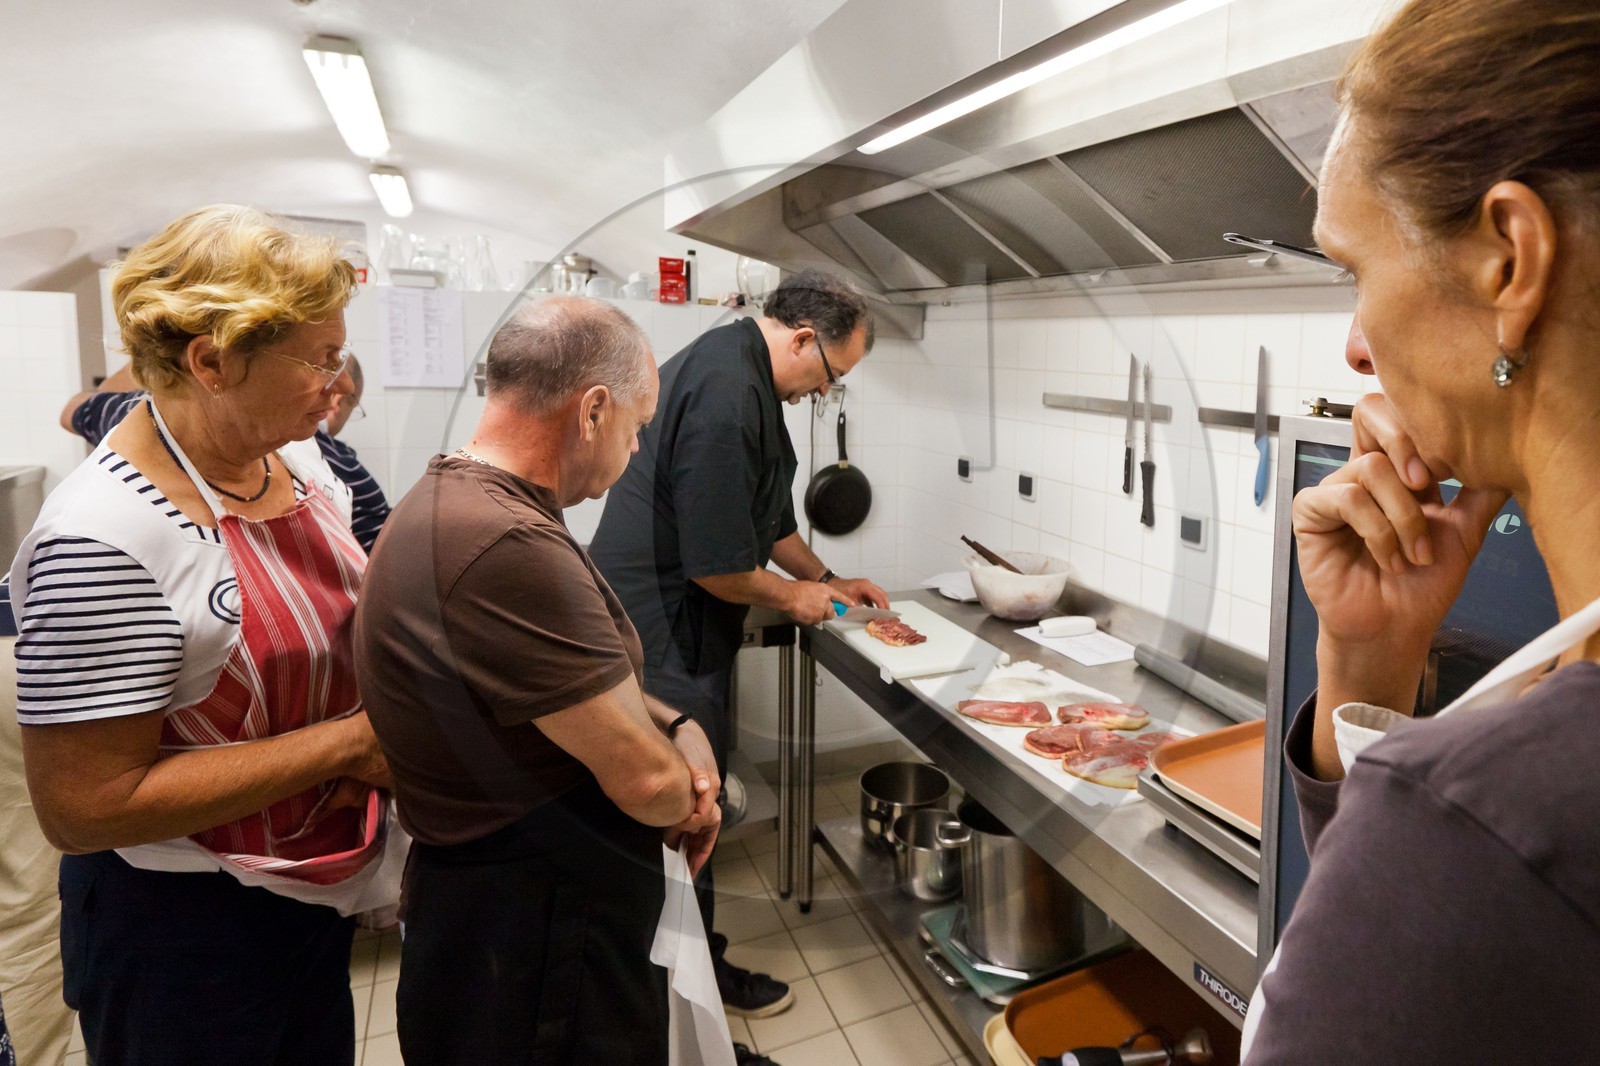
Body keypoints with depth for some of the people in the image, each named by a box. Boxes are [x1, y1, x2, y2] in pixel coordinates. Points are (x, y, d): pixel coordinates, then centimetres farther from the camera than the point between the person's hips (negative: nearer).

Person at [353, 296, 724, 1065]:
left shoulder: (453, 502, 3)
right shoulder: (507, 550, -32)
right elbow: (645, 778, -27)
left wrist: (674, 725, -3)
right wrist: (690, 804, -5)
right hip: (531, 958, -9)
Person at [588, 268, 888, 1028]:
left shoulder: (732, 366, 10)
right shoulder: (727, 394, -26)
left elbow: (763, 513, 20)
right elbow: (718, 564, -26)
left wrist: (827, 578, 18)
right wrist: (794, 597, -8)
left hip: (664, 621, 10)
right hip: (660, 630, -10)